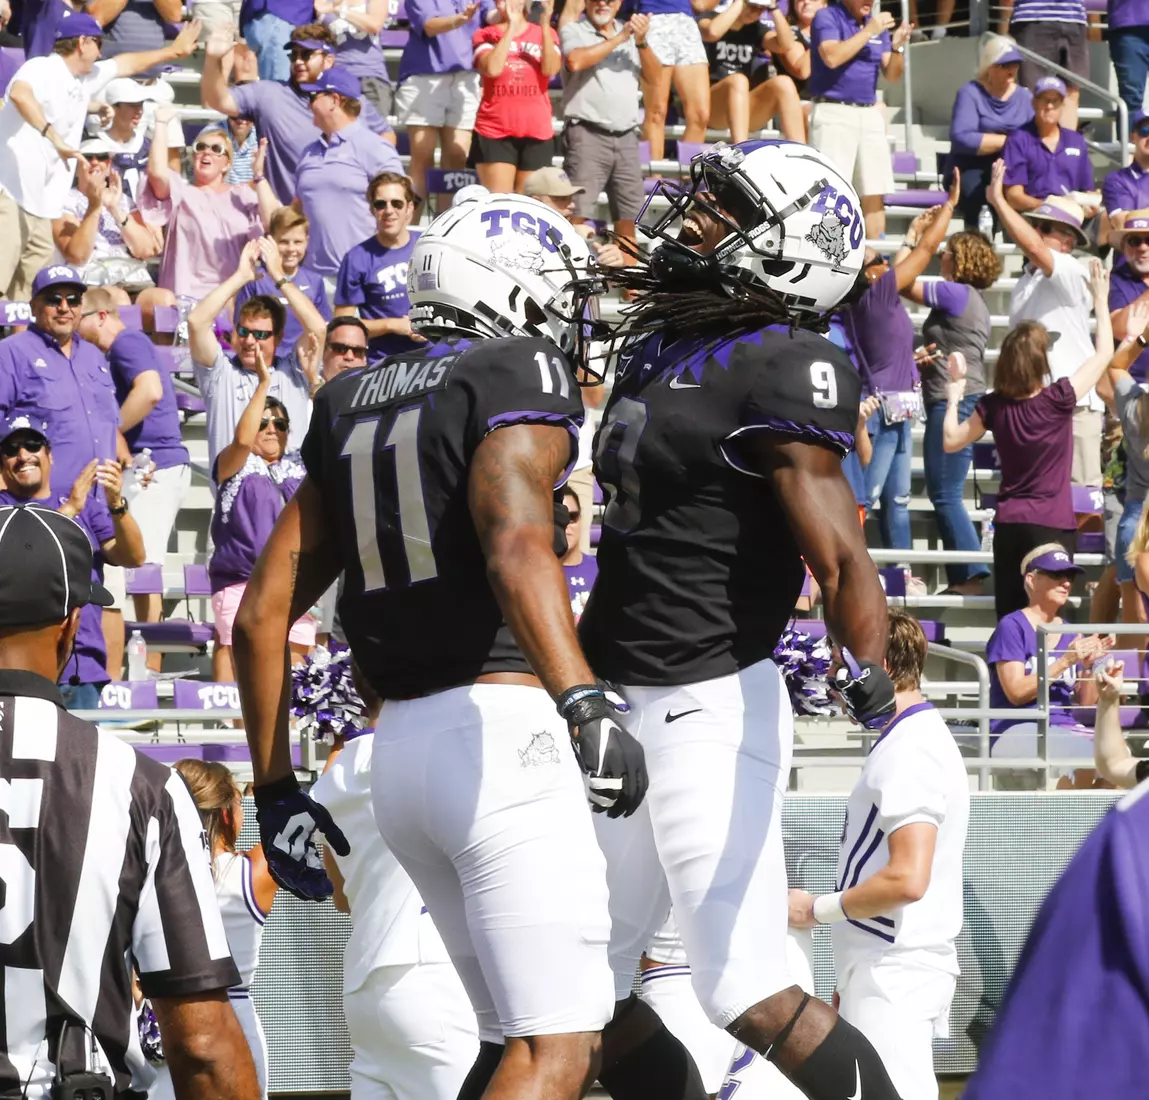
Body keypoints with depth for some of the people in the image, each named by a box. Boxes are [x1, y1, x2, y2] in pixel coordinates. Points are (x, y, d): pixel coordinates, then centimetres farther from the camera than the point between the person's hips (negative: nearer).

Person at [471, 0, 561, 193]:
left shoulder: (545, 33, 9)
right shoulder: (486, 36, 4)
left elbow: (550, 69, -9)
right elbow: (492, 68, -15)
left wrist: (545, 25, -15)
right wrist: (511, 27, -14)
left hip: (537, 132, 2)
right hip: (495, 132, -2)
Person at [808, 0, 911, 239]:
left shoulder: (877, 22, 14)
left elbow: (892, 74, 11)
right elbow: (832, 57, -19)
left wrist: (897, 47, -8)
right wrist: (868, 31, -17)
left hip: (869, 114, 6)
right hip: (834, 113, -6)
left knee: (875, 192, 3)